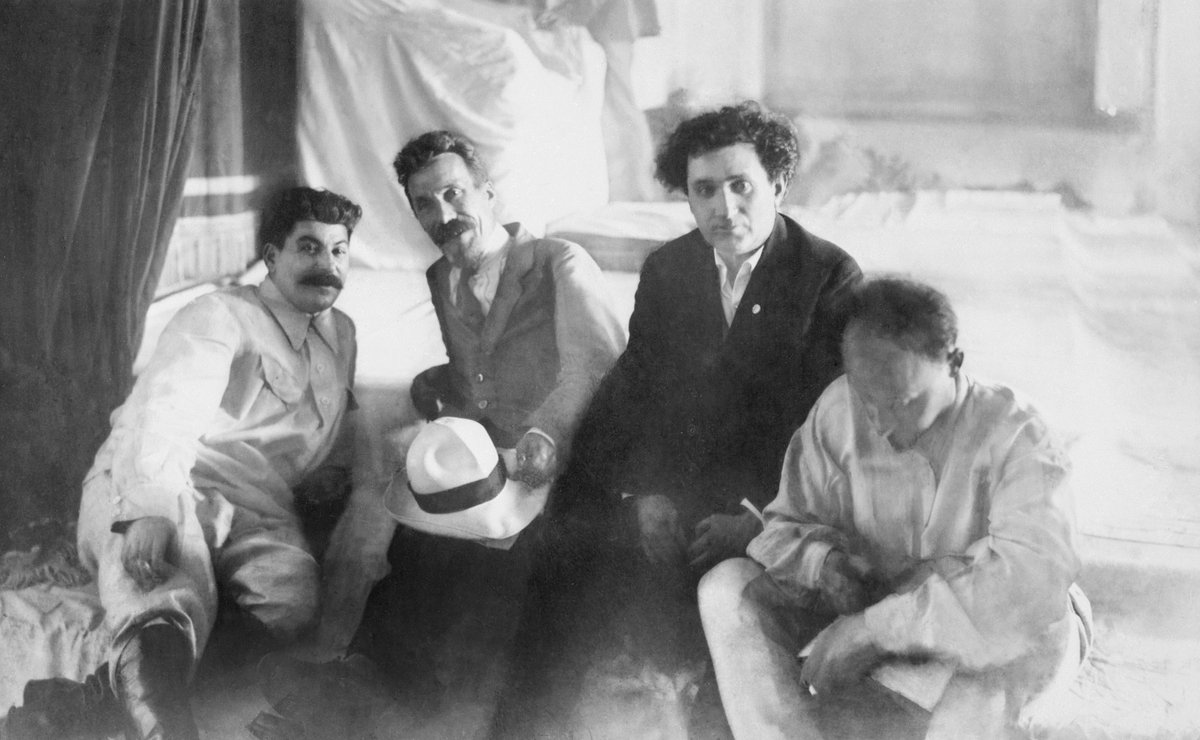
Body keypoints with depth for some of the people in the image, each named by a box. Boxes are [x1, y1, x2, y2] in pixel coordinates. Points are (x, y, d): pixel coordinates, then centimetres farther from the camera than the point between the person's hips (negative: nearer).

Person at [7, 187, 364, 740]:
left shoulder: (342, 332, 25)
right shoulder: (222, 316, 3)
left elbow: (339, 425, 42)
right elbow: (161, 413, -15)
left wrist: (335, 468, 17)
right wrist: (150, 506, -34)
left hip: (256, 511, 4)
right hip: (157, 494, -4)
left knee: (290, 603, -32)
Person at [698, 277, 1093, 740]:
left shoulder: (1012, 436, -23)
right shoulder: (838, 410, -12)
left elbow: (1036, 575, -39)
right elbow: (786, 524, 0)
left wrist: (873, 627, -41)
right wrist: (823, 560, -26)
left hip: (983, 627, -3)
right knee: (726, 587, -16)